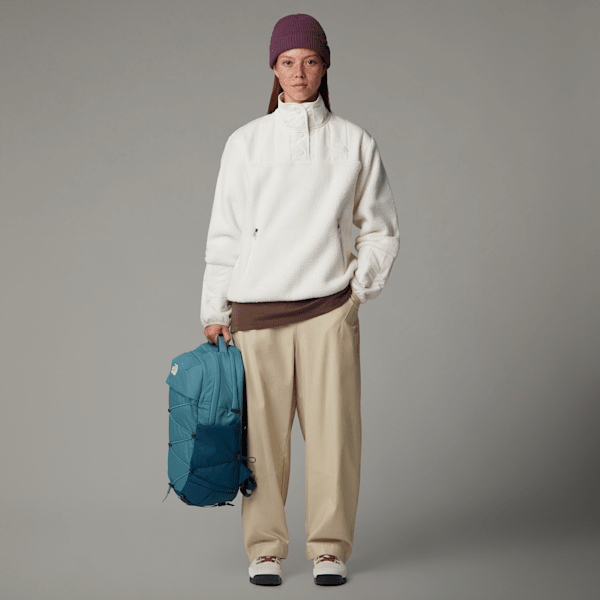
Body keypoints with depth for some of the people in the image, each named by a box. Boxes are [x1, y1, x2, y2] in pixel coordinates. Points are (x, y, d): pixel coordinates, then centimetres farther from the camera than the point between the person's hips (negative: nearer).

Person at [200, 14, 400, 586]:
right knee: (262, 433, 0)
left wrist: (361, 284, 1)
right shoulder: (245, 143, 8)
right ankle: (265, 549, 11)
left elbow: (382, 228, 14)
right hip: (257, 309, 0)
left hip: (329, 308, 0)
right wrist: (214, 312, 7)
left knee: (333, 431, -2)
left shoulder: (355, 143, 8)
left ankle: (329, 549, 9)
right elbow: (225, 234, 10)